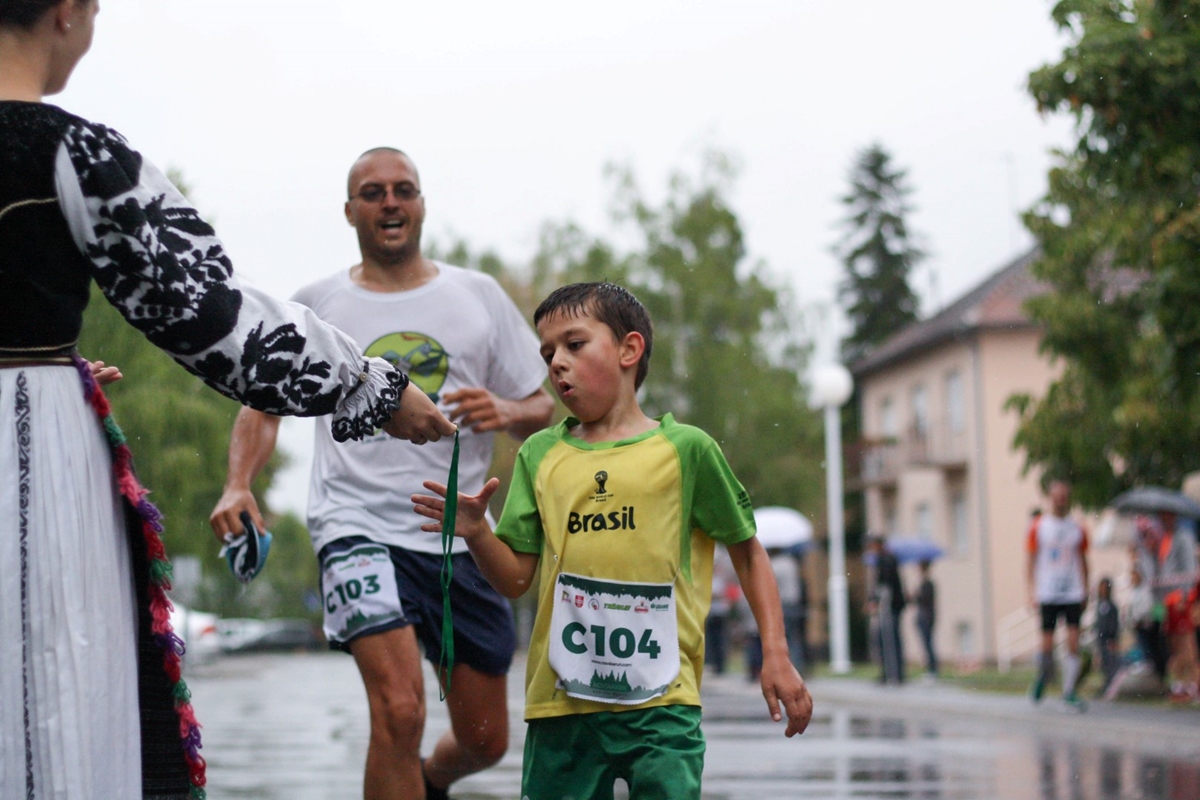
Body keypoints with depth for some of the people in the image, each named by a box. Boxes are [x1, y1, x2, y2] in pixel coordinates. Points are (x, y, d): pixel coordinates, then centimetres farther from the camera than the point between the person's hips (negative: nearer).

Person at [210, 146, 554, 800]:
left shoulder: (478, 296, 9)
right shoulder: (313, 305, 7)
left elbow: (542, 408, 11)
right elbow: (265, 403, 14)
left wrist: (507, 412, -12)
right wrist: (239, 485, -4)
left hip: (462, 536, 3)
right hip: (359, 529, -3)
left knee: (484, 742, 10)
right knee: (398, 711, -24)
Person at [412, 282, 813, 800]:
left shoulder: (685, 449, 1)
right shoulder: (540, 456, 10)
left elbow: (747, 552, 9)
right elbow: (516, 579, 9)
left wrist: (775, 656, 2)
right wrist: (476, 533, -10)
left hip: (661, 704, -3)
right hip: (561, 702, 3)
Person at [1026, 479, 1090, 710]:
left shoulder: (1077, 529, 8)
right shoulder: (1038, 527, 2)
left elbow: (1082, 561, 16)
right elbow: (1031, 560, 3)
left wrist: (1085, 591, 12)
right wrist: (1032, 591, -5)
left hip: (1073, 595, 2)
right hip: (1047, 594, -2)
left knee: (1073, 643, -6)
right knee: (1047, 644, -1)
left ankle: (1069, 690, 2)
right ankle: (1043, 676, 28)